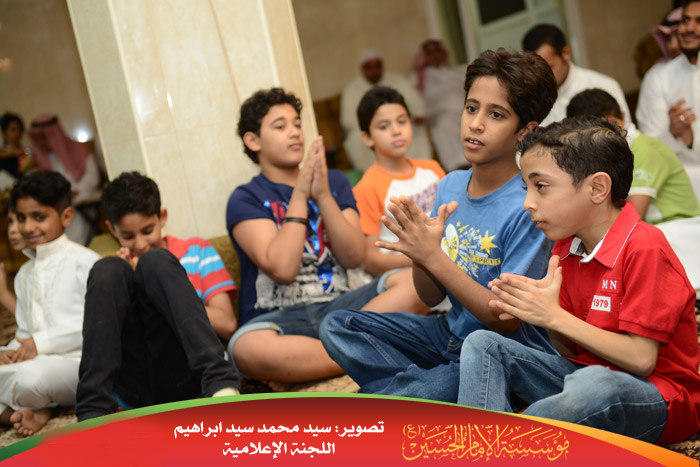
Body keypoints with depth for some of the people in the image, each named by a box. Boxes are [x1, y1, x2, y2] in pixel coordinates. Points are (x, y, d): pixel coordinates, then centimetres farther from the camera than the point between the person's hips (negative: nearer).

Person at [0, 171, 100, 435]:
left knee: (30, 376, -37)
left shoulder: (85, 262, -3)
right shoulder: (25, 274, 22)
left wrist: (43, 342, -17)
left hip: (77, 363, -7)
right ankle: (27, 412, -17)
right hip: (36, 360, 7)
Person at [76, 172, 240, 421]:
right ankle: (94, 408, -30)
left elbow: (227, 324, 4)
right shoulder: (110, 274, 23)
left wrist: (159, 290, -1)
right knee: (107, 270, -15)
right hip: (131, 389, 2)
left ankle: (218, 381, -38)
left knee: (155, 261, -19)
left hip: (183, 378, -1)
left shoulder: (197, 251, 18)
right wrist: (126, 282, 0)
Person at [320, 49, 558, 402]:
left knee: (428, 390, -35)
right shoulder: (450, 187, 1)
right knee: (337, 326, -1)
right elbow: (431, 297, 5)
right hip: (453, 332, 7)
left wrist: (433, 256, -26)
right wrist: (419, 252, -17)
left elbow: (507, 321, -20)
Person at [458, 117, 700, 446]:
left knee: (593, 383, -41)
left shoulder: (645, 249, -19)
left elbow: (641, 359, -22)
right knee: (482, 345, 0)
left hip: (660, 397, -8)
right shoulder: (566, 247, 5)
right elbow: (571, 351, 5)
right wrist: (538, 305, -15)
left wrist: (555, 317, -21)